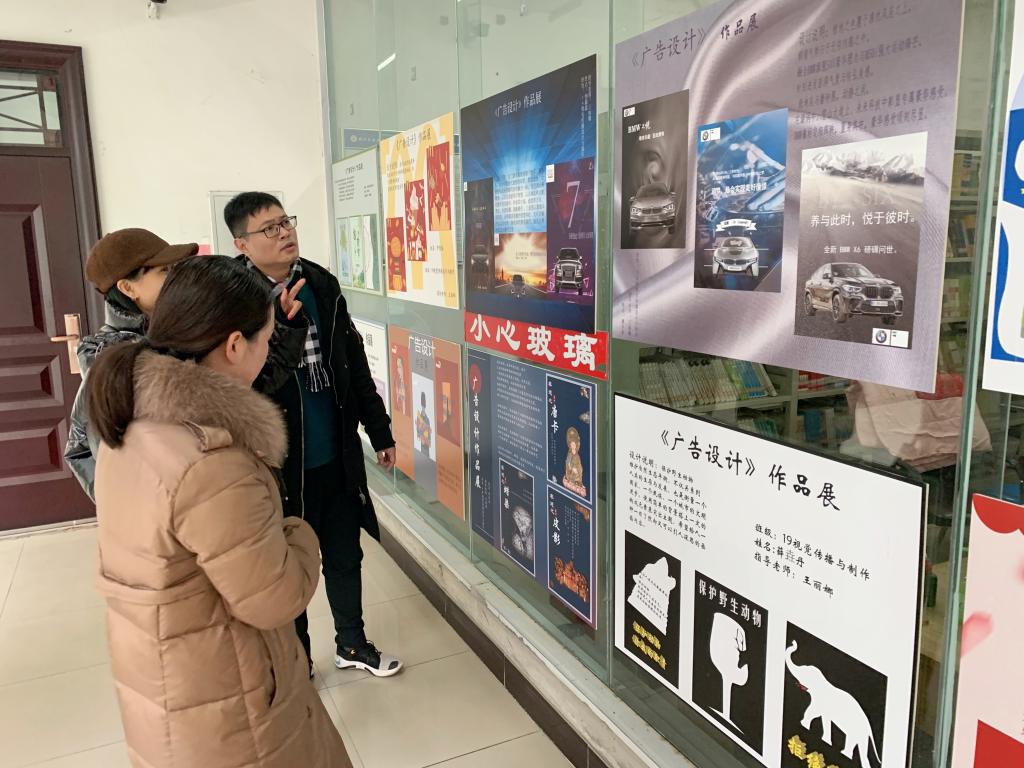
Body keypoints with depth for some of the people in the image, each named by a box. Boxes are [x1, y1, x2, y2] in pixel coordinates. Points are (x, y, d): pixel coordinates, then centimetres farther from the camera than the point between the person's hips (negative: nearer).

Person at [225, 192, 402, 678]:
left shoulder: (321, 285, 1)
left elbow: (354, 362, 8)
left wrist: (379, 431, 11)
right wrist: (281, 327, -35)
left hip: (338, 457, 5)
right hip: (282, 465, -4)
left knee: (345, 557, 19)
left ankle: (351, 644, 42)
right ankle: (296, 659, 38)